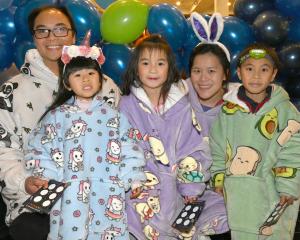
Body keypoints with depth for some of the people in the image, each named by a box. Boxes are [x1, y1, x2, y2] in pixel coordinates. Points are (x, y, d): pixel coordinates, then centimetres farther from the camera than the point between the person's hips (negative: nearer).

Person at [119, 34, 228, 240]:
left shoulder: (181, 106, 6)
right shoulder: (127, 105, 2)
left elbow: (195, 149, 5)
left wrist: (191, 189, -3)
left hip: (174, 183, 2)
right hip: (140, 183, -2)